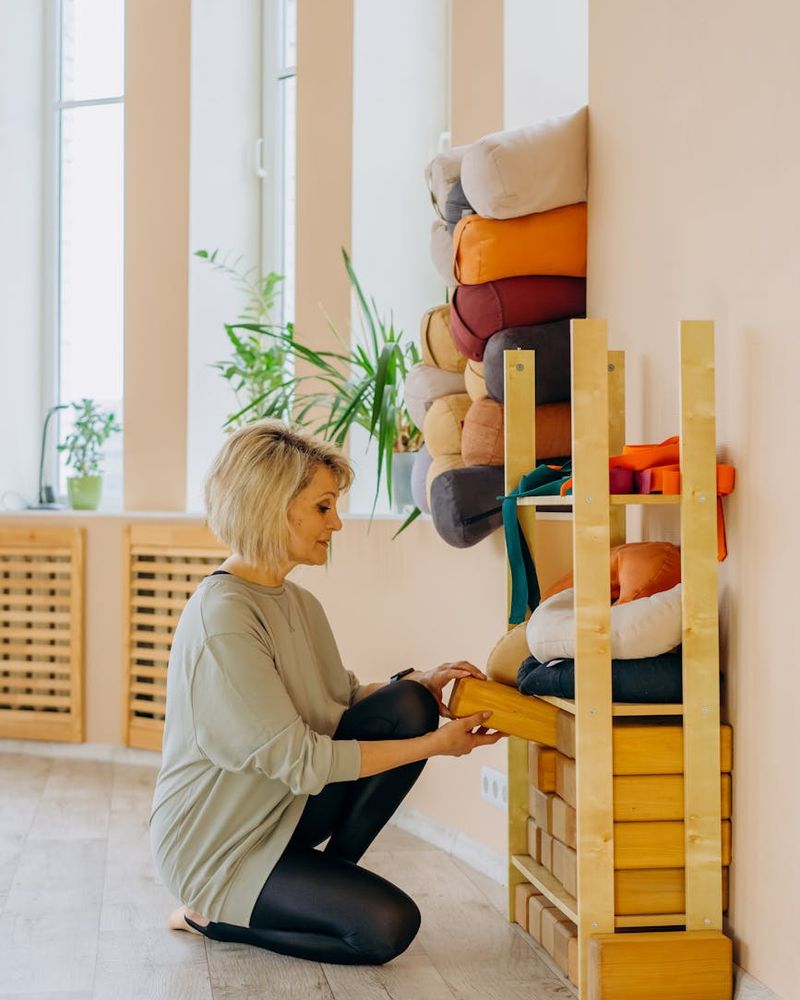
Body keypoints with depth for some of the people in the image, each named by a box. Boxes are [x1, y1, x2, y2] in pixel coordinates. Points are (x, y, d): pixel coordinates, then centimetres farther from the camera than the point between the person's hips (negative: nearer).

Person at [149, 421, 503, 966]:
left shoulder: (298, 602, 4)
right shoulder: (222, 618, -25)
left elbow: (343, 697, 14)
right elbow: (298, 761, -25)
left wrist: (417, 685, -7)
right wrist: (435, 743, -21)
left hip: (290, 806, 8)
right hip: (220, 840, -8)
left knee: (410, 706, -10)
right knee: (388, 925, -22)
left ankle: (328, 877, 2)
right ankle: (214, 914, -1)